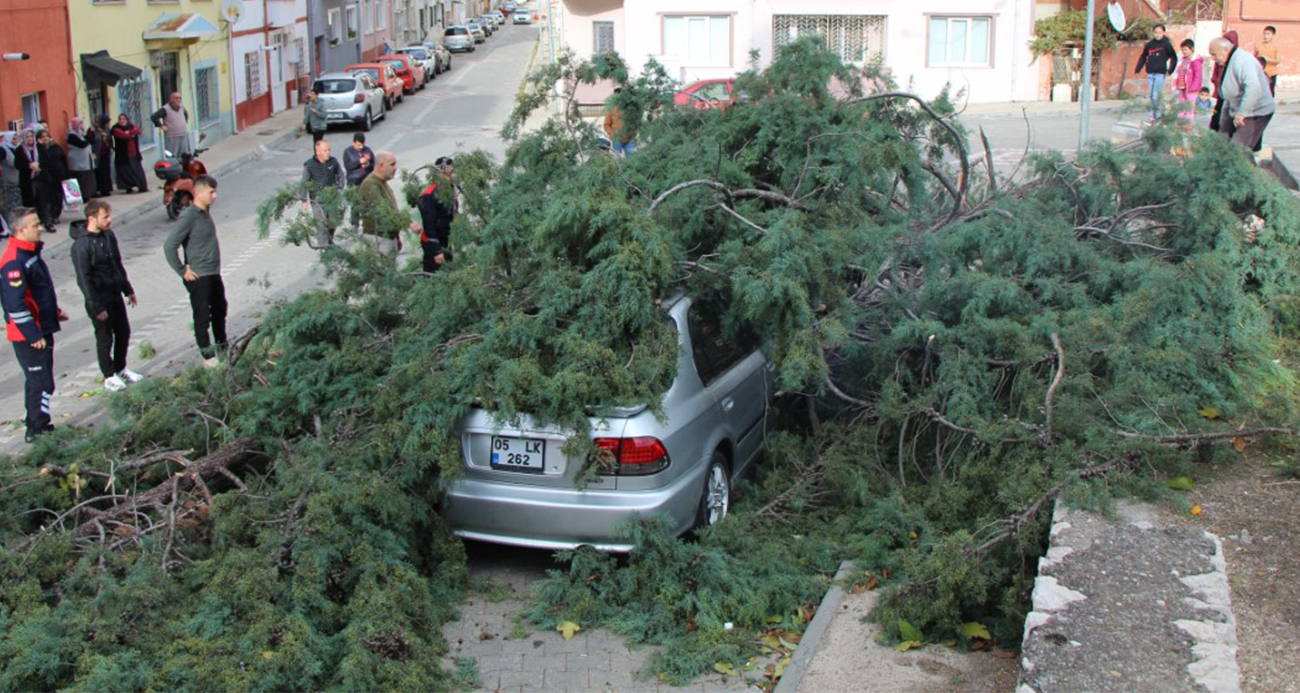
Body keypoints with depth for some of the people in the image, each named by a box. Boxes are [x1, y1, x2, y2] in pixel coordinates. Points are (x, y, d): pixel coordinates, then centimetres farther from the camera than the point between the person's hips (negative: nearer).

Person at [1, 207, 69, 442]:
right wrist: (33, 335, -24)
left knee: (37, 380, 19)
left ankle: (35, 426, 30)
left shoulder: (31, 252, 9)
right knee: (42, 383, -4)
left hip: (42, 330, 10)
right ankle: (38, 430, 6)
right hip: (28, 336, -10)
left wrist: (55, 310, 22)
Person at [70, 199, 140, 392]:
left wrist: (127, 289, 17)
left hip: (115, 295, 7)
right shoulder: (81, 245, -22)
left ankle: (121, 368, 34)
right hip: (99, 299, -7)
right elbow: (84, 278, -20)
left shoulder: (108, 235, 2)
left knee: (123, 333, 16)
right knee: (105, 339, 5)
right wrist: (96, 307, -18)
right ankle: (109, 377, 20)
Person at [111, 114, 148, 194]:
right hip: (123, 155, -4)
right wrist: (132, 134, -8)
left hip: (134, 154, 4)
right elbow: (123, 135, -19)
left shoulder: (132, 126, 14)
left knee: (138, 171, 3)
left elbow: (137, 130, -8)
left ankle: (142, 187, 6)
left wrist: (129, 132, -18)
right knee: (126, 172, -5)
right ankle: (129, 188, 0)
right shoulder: (116, 129, -2)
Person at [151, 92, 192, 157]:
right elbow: (153, 117, -19)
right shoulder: (165, 109, -12)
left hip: (184, 137, 7)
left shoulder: (181, 108, 9)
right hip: (172, 138, -7)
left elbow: (186, 114, 33)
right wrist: (161, 126, -15)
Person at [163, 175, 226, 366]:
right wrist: (183, 271, -17)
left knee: (219, 311, 21)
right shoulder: (188, 217, -19)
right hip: (199, 277, -9)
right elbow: (169, 246, -23)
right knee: (202, 317, 3)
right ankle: (208, 356, 14)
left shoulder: (205, 212, 7)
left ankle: (222, 348, 37)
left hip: (214, 273, 9)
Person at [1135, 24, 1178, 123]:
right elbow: (1143, 57, 18)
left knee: (1156, 96, -10)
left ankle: (1157, 115, 0)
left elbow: (1174, 58, 2)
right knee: (1150, 96, 7)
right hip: (1150, 73, 5)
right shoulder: (1149, 44, 8)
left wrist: (1170, 70, -6)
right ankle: (1154, 114, 19)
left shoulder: (1166, 44, -3)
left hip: (1160, 74, -5)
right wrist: (1137, 69, 10)